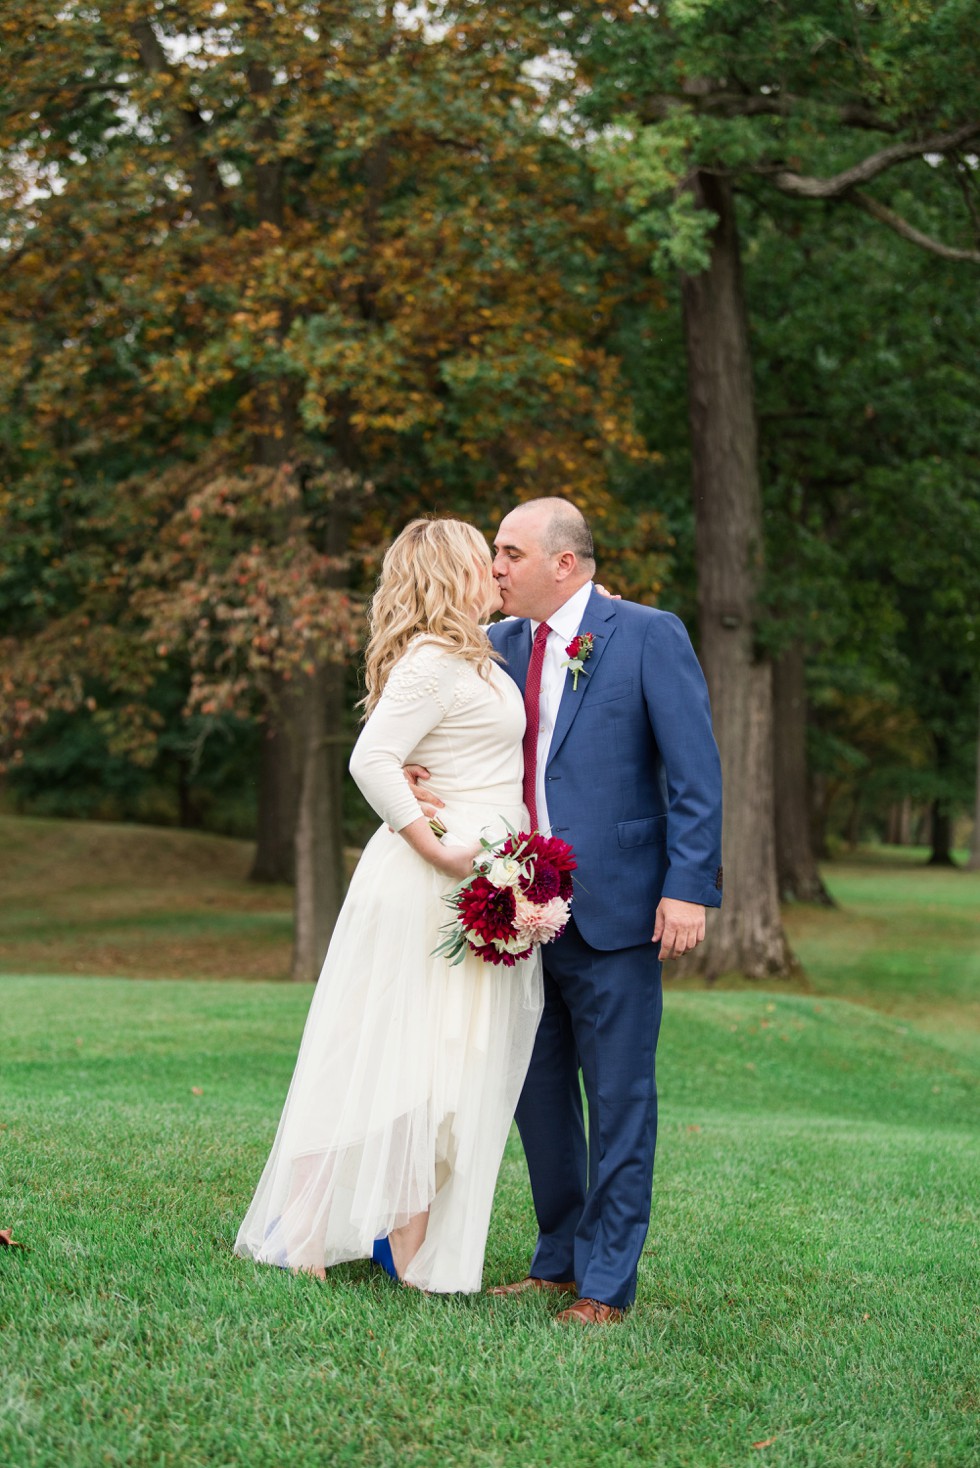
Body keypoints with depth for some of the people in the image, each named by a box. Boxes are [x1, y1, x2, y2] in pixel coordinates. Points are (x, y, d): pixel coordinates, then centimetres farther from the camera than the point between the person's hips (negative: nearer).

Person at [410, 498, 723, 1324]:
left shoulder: (650, 637, -6)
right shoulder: (499, 645, 11)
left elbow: (695, 773, -9)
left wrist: (689, 887, -16)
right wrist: (415, 775, -7)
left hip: (613, 910, -6)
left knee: (618, 1099, 1)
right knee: (538, 1092, 13)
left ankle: (606, 1285, 10)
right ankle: (559, 1261, 28)